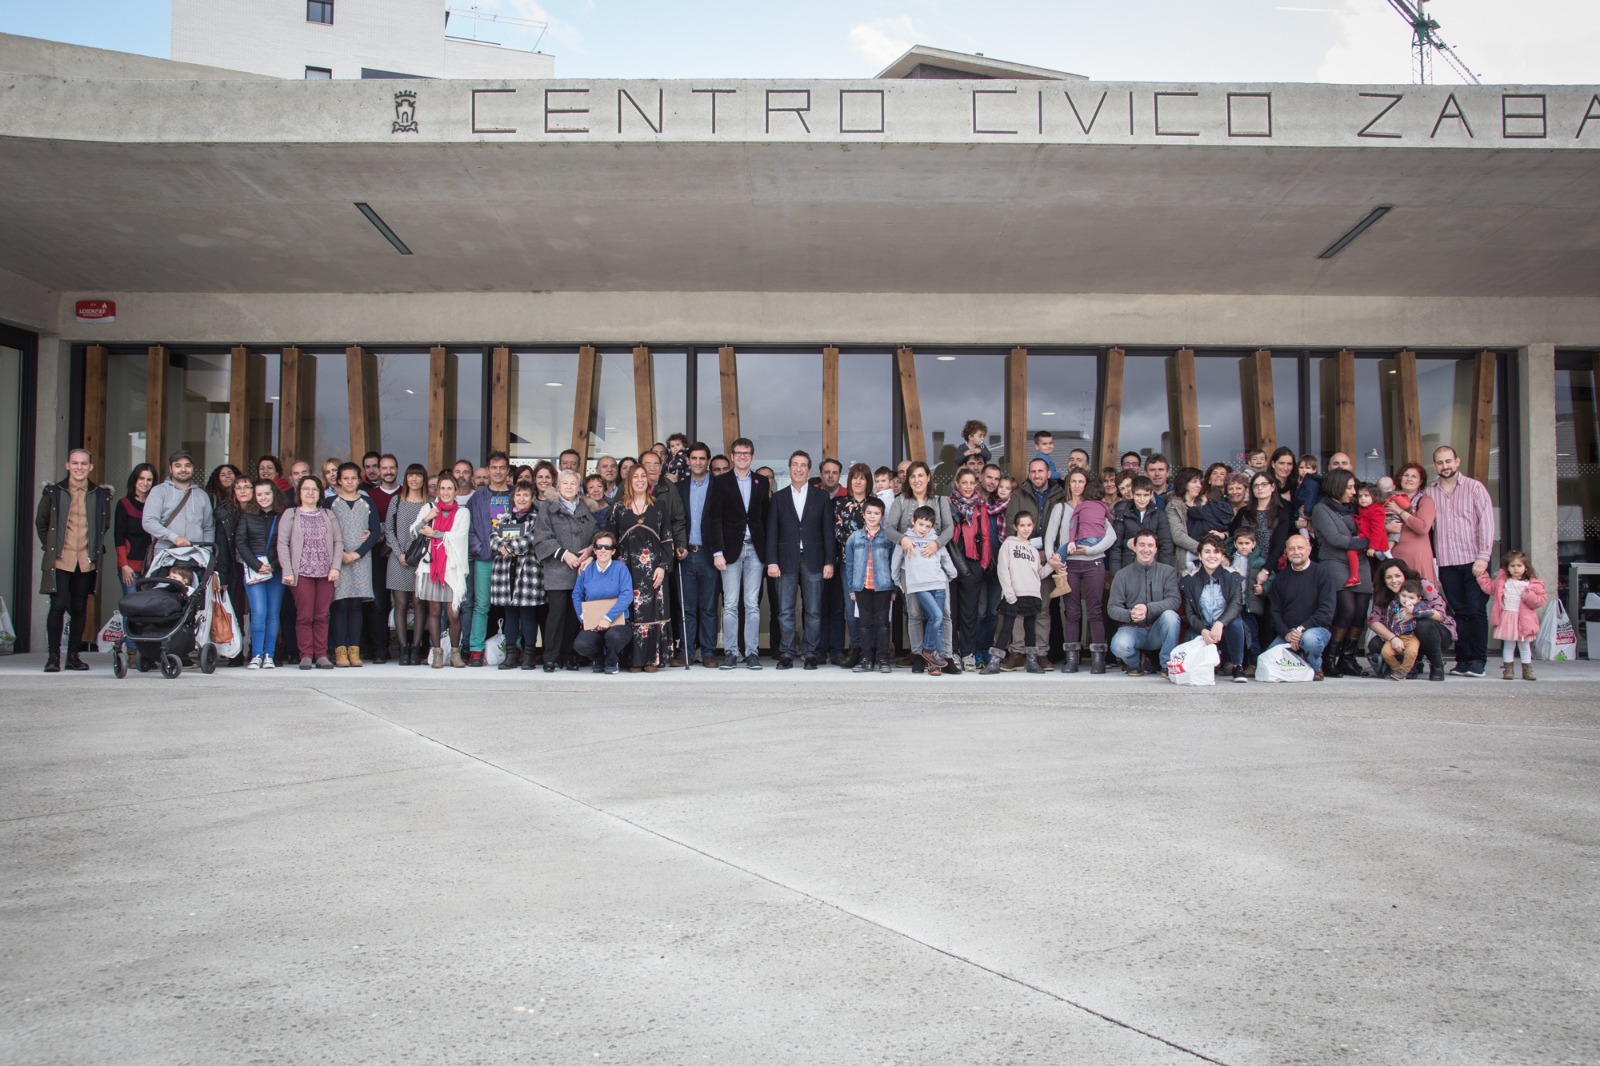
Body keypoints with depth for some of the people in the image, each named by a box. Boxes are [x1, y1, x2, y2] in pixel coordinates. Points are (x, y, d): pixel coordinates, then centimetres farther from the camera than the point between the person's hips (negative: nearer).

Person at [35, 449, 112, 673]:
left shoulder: (101, 494, 6)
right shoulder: (53, 492, 3)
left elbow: (105, 525, 19)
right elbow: (40, 522, 14)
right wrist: (50, 546, 8)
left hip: (87, 562, 2)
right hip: (60, 561, -2)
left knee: (79, 609, 7)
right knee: (58, 606, -6)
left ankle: (73, 656, 15)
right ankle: (53, 656, 2)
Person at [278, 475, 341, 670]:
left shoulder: (328, 515, 16)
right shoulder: (290, 515, 9)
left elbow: (338, 542, 10)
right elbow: (282, 544, 3)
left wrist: (335, 566, -2)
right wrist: (287, 571, -7)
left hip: (325, 573, 2)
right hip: (301, 572, -2)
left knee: (322, 616, 0)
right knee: (304, 616, -4)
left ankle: (321, 655, 3)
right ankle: (306, 656, 0)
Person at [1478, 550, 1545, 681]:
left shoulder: (1532, 584, -1)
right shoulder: (1502, 581, 7)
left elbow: (1540, 600, -5)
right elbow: (1489, 587, 14)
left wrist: (1529, 596, -21)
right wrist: (1481, 575, 10)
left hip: (1523, 620, -1)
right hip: (1506, 618, 1)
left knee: (1524, 645, 9)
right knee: (1508, 645, 7)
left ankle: (1527, 671, 18)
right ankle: (1507, 670, 12)